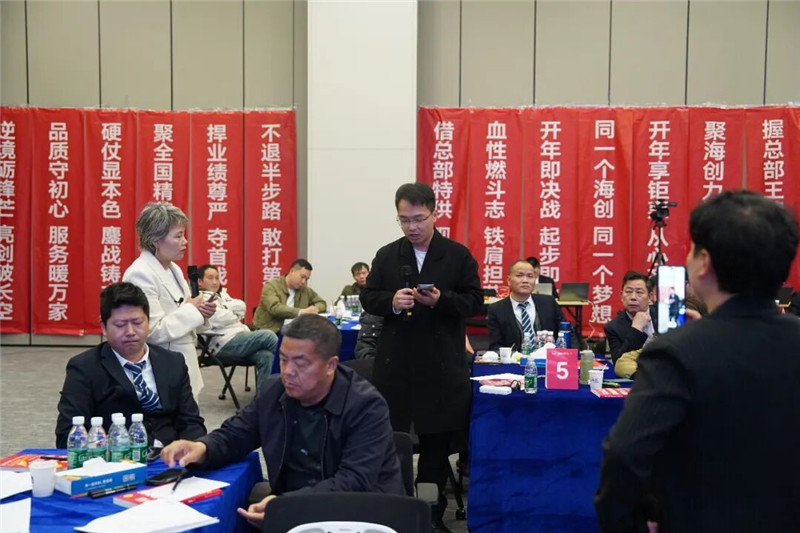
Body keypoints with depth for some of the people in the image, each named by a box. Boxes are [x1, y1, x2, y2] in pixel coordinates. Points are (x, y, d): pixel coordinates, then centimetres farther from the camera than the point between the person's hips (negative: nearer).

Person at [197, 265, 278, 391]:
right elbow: (221, 319, -12)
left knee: (266, 356, -24)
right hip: (225, 343, -7)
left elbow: (242, 306, 9)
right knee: (268, 336, -22)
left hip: (240, 336, 7)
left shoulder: (222, 294, 25)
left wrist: (224, 306, -4)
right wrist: (236, 314, 6)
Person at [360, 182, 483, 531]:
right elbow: (368, 299, 6)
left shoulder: (458, 255, 1)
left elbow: (474, 302, -2)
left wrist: (441, 300, -20)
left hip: (442, 367, -1)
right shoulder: (386, 255, 7)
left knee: (437, 444, 9)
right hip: (395, 364, 1)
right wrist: (391, 301, -15)